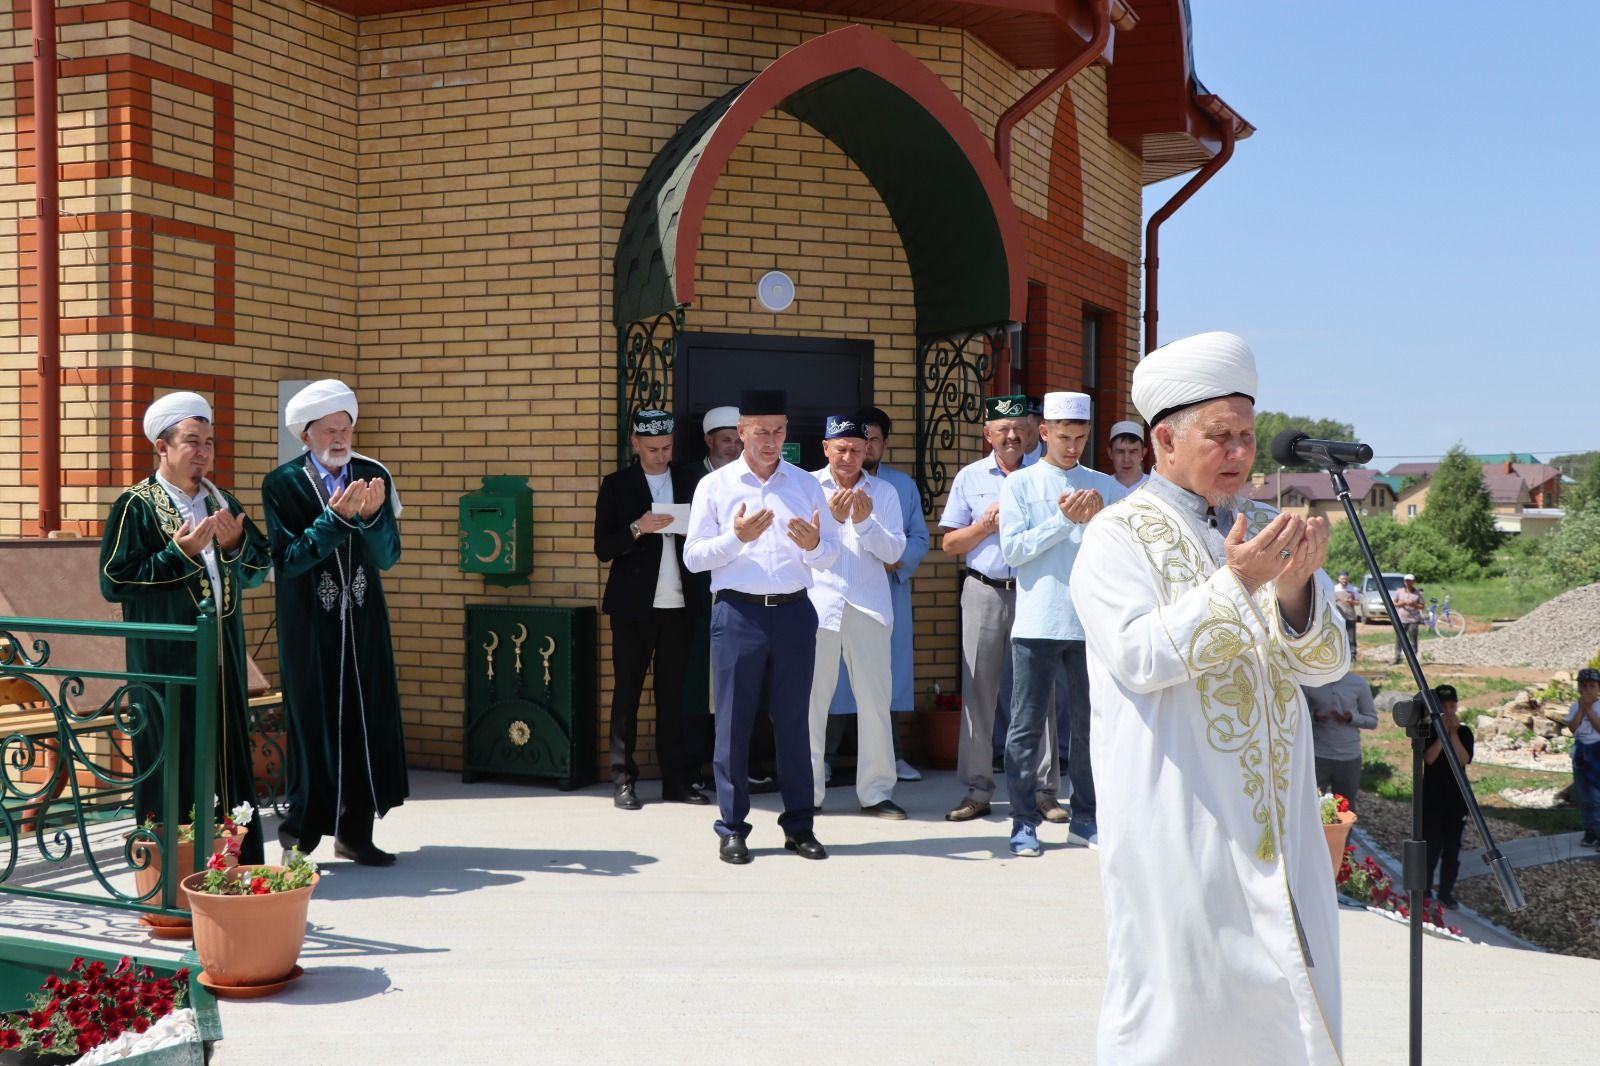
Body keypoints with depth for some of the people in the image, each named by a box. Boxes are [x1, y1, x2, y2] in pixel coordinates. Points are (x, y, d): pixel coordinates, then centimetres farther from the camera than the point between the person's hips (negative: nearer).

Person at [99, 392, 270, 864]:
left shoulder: (223, 503, 11)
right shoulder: (136, 506, -5)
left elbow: (258, 572, 12)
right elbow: (113, 582, -10)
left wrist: (235, 545, -9)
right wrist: (179, 554, -18)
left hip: (223, 651, 5)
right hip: (166, 657, -5)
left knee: (231, 757, 8)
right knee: (170, 763, 0)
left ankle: (244, 861, 16)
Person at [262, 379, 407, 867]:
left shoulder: (374, 476, 2)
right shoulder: (282, 484, -6)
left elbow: (388, 556, -2)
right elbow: (287, 558, -13)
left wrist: (370, 516, -20)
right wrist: (336, 517, -22)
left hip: (363, 623, 3)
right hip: (309, 624, -3)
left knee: (367, 720, 5)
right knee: (314, 722, -1)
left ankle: (355, 830, 16)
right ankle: (301, 833, 12)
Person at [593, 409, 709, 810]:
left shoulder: (690, 482, 10)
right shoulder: (617, 485, 4)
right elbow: (603, 548, -1)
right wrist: (637, 529, -17)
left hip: (679, 605, 2)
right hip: (634, 606, -2)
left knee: (672, 693, 7)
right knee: (627, 691, 1)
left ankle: (675, 779, 11)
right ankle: (623, 780, 4)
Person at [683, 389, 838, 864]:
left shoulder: (806, 484, 10)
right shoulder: (715, 485, 3)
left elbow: (830, 552, 8)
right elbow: (693, 557, 0)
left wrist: (813, 544, -14)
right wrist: (735, 537, -16)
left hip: (794, 612, 2)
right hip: (737, 612, -2)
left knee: (794, 721, 7)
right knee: (733, 722, 2)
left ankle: (799, 825, 16)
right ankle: (732, 829, 11)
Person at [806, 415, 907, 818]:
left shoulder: (884, 492, 8)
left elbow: (894, 550, 2)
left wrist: (865, 521, -13)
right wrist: (830, 518, -16)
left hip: (868, 607, 2)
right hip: (818, 603, -2)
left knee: (875, 700, 3)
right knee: (811, 698, 1)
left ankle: (876, 791, 11)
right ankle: (807, 790, 9)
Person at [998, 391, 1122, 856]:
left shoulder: (1105, 486, 10)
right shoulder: (1019, 484, 3)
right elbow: (1013, 550, -6)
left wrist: (1100, 516, -12)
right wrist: (1064, 519, -13)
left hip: (1093, 622, 3)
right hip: (1038, 622, -2)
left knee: (1089, 724, 9)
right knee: (1028, 726, 0)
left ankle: (1085, 818, 20)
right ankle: (1024, 822, 8)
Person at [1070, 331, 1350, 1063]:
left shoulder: (1263, 531, 13)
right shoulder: (1119, 535, -4)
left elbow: (1324, 663, 5)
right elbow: (1138, 656, -17)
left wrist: (1294, 586, -15)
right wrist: (1235, 583, -24)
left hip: (1275, 815, 6)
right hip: (1176, 820, -5)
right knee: (1170, 1001, 0)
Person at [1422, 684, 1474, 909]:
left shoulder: (1464, 732, 3)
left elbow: (1464, 760, -11)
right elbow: (1429, 758, -17)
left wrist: (1453, 733, -16)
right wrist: (1443, 732, -18)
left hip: (1457, 799, 2)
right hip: (1432, 798, -2)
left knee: (1452, 848, 6)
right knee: (1431, 846, -4)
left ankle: (1446, 892, 16)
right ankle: (1424, 891, 7)